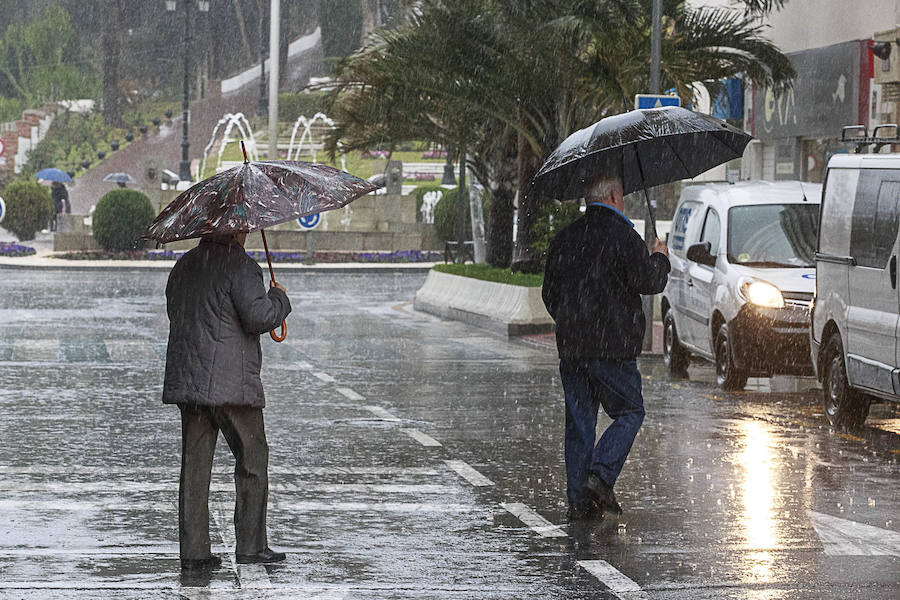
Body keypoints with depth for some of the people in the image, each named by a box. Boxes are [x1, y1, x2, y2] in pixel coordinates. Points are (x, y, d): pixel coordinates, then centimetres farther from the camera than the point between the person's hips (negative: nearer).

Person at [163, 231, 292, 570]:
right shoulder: (239, 266, -10)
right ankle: (250, 546, 6)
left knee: (195, 465, 7)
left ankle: (193, 551, 4)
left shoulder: (183, 266, 14)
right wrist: (279, 299, 2)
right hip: (231, 383, -7)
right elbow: (258, 316, -17)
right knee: (252, 460, 6)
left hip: (185, 376, 7)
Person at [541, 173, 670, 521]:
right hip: (612, 346, -6)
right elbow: (649, 282, -11)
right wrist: (660, 259, 9)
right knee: (629, 412, 7)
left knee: (579, 422, 8)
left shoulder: (564, 238, 11)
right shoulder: (621, 235, -9)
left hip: (569, 347, 6)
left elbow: (549, 293, 16)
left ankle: (579, 501, 6)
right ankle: (600, 476, -10)